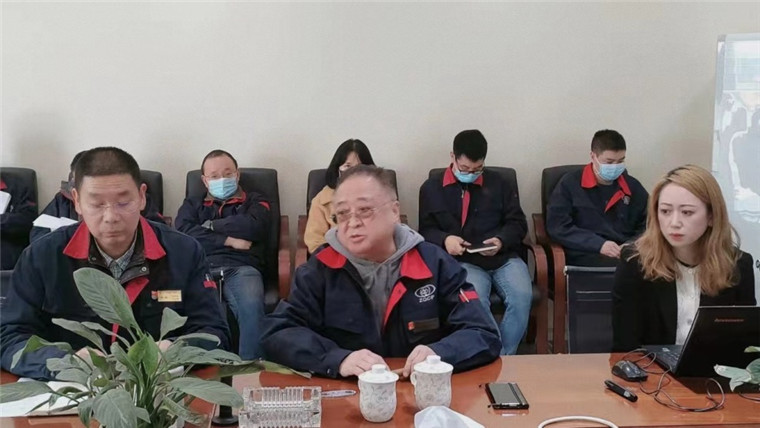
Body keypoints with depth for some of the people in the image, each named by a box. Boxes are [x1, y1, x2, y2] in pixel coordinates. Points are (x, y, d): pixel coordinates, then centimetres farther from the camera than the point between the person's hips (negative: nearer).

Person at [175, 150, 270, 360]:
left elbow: (254, 226, 2)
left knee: (252, 307, -37)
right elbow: (184, 232, 8)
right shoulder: (192, 203, 30)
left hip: (241, 268, -1)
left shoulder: (255, 201, 26)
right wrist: (229, 240, 1)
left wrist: (211, 226, 10)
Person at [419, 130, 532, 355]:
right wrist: (445, 240, -11)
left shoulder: (498, 183, 15)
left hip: (504, 257, 2)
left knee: (522, 297, -28)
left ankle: (504, 358, -14)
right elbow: (426, 230, 11)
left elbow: (518, 223, 13)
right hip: (463, 262, -2)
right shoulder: (432, 188, 11)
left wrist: (501, 240, -8)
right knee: (475, 301, -34)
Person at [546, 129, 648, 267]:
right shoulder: (570, 183, 6)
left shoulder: (633, 186, 19)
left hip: (627, 253, 5)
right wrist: (599, 244, -13)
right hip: (585, 254, -5)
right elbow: (557, 226, -3)